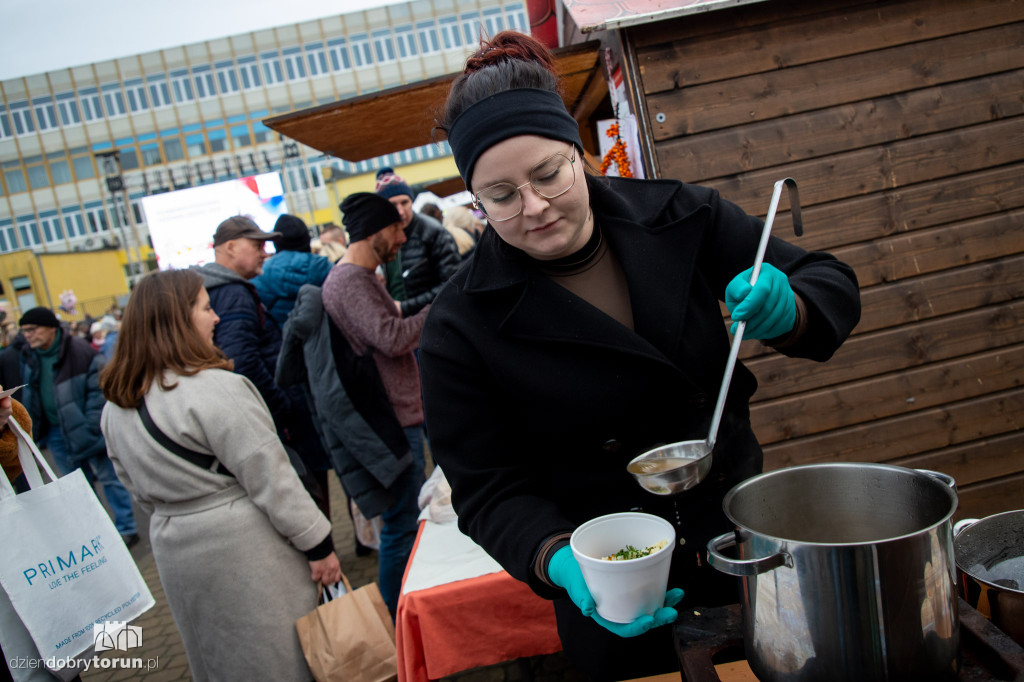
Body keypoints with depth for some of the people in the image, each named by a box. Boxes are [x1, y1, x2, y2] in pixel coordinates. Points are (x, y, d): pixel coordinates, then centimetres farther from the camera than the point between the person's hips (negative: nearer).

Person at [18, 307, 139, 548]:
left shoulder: (80, 352, -16)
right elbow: (30, 396, 16)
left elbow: (98, 390, -15)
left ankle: (126, 529, 9)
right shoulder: (29, 358, 4)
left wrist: (90, 427, -18)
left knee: (109, 478, 1)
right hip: (56, 432, 6)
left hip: (86, 428, -6)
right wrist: (34, 430, 9)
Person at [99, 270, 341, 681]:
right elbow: (271, 479, -20)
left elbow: (143, 493, 12)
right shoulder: (213, 389, -22)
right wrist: (318, 545, -13)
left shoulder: (116, 409, 4)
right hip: (243, 549, -7)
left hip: (175, 553, 8)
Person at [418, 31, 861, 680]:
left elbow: (831, 284, -2)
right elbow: (490, 489, -12)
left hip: (746, 541, 4)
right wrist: (560, 561, -31)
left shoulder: (681, 218, -9)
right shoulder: (461, 327, -16)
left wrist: (785, 311, -26)